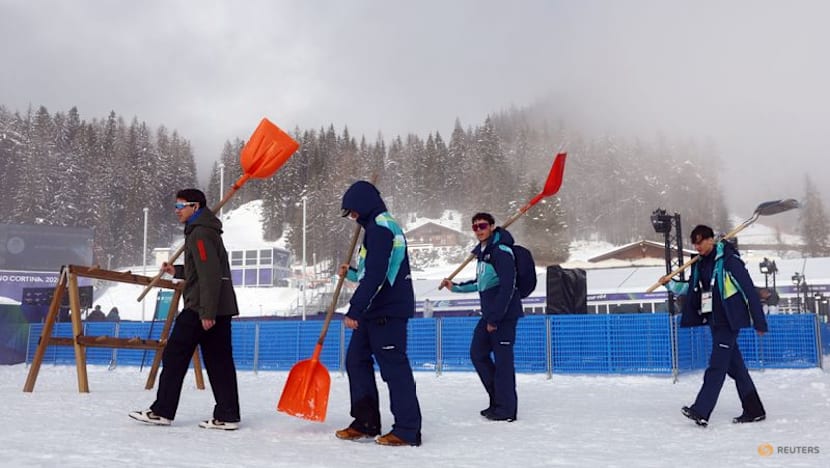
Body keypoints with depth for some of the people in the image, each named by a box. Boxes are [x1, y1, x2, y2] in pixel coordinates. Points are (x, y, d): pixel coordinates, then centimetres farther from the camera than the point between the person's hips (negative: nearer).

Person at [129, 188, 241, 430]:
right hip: (220, 309, 9)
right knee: (218, 362, 7)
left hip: (200, 309, -9)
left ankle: (162, 411, 8)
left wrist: (206, 312, -22)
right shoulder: (208, 231, 20)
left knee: (174, 356, 1)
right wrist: (177, 271, 19)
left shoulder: (200, 234, -12)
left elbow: (210, 275, -20)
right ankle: (227, 416, 6)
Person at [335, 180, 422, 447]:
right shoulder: (380, 226, 19)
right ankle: (366, 422, 19)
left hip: (388, 312, -11)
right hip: (375, 311, 11)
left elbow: (375, 276, -23)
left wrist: (354, 310, -24)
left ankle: (407, 430, 1)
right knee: (356, 360, 12)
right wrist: (350, 274, 26)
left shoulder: (380, 227, -14)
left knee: (394, 367, -6)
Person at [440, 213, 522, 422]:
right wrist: (456, 287, 19)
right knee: (478, 353, 13)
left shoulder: (501, 251, -15)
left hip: (504, 314, -10)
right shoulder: (482, 251, 14)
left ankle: (506, 408, 4)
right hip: (489, 314, 10)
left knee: (502, 359, -5)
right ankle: (497, 399, 22)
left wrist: (495, 318, -19)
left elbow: (507, 286, -20)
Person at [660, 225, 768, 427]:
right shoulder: (700, 264, 10)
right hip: (714, 321, 8)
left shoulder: (729, 261, -13)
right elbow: (691, 288, 24)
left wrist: (759, 322, -10)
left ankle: (701, 412, -14)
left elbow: (750, 291, -12)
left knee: (717, 366, -11)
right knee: (736, 367, 12)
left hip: (729, 321, -8)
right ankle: (754, 411, 21)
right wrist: (670, 284, 7)